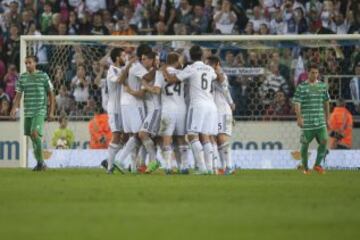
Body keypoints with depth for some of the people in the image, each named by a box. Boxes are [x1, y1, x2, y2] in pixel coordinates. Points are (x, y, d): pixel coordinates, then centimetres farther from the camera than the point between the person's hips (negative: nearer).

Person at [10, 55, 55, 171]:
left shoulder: (43, 76, -1)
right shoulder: (22, 77, 9)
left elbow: (51, 94, 3)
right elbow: (18, 94, 7)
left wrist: (51, 112, -2)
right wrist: (14, 108, -10)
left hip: (40, 110, -5)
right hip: (28, 111, 5)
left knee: (35, 133, -21)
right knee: (31, 136, 7)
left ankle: (40, 161, -12)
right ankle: (40, 163, 19)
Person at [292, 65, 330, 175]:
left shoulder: (323, 86, 9)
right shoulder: (301, 87, -3)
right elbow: (297, 103, -8)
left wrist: (327, 117, 19)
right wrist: (299, 118, -20)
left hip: (320, 121, 3)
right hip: (307, 122, -3)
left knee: (324, 141, -10)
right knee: (305, 144, 4)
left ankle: (317, 164, 5)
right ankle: (305, 168, 18)